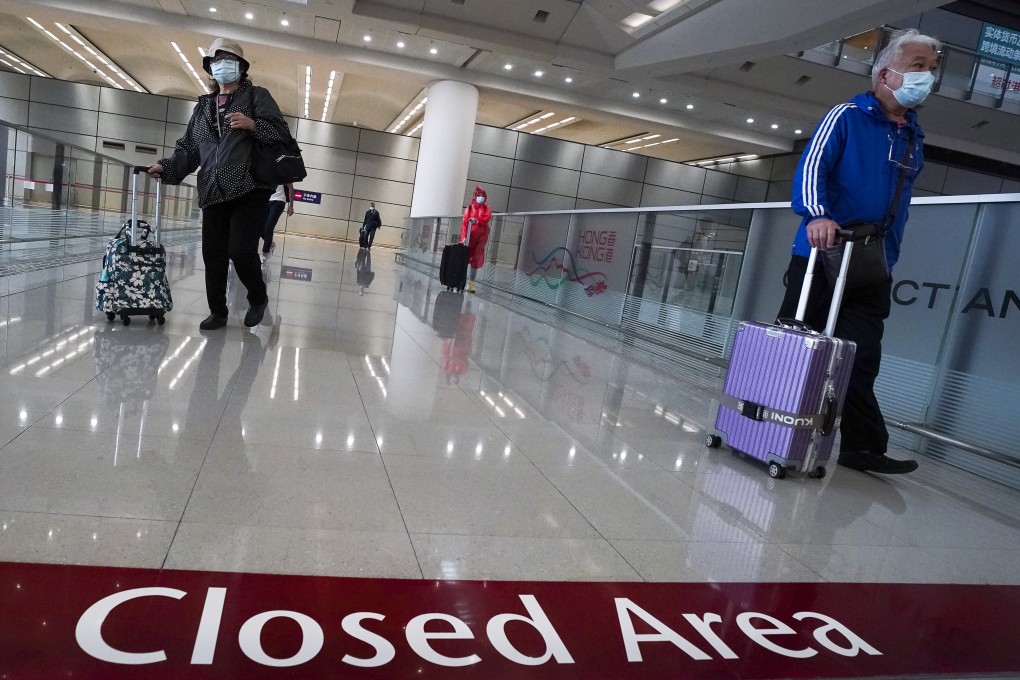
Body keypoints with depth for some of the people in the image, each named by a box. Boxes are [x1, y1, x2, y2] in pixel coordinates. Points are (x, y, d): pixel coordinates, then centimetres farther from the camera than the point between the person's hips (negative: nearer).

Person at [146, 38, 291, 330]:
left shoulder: (257, 96, 8)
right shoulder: (203, 106, 21)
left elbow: (281, 132, -2)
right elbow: (189, 148, 17)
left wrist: (253, 125, -17)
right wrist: (166, 167, 1)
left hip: (250, 190, -5)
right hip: (213, 194, 5)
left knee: (241, 250, -13)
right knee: (213, 256, 2)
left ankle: (258, 298, 13)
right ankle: (217, 312, 16)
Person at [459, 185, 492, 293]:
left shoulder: (486, 208, 11)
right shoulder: (469, 208, 6)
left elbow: (487, 218, -10)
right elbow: (464, 223, -4)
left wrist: (477, 220, -28)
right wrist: (464, 237, -17)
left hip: (480, 237, 1)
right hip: (470, 236, -1)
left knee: (475, 260, -1)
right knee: (465, 258, -6)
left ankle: (471, 284, 1)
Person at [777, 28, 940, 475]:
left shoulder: (914, 139, 20)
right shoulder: (847, 117, 0)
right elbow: (812, 166, -15)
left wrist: (887, 256, 22)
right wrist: (816, 215, -33)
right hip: (820, 255, -5)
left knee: (860, 360, 0)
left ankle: (862, 446, 2)